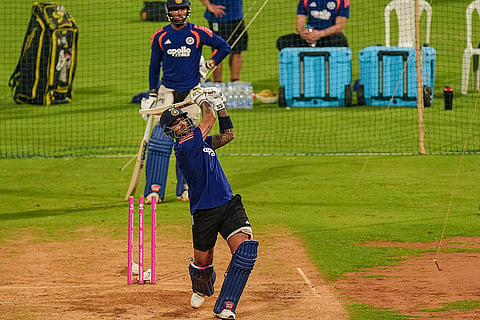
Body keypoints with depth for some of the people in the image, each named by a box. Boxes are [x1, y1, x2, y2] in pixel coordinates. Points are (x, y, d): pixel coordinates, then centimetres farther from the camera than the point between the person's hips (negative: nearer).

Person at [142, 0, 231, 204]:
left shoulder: (198, 33, -1)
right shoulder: (160, 36, 4)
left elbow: (224, 47, 9)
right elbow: (154, 66, 13)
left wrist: (209, 65, 0)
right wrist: (153, 95, 11)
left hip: (192, 92, -1)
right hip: (167, 91, 1)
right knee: (160, 139, -9)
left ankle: (186, 187, 10)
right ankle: (154, 189, -8)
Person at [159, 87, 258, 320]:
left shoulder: (202, 141, 15)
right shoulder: (183, 146, -10)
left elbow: (227, 135, 21)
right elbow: (209, 119, -5)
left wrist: (220, 105, 15)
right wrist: (203, 101, 13)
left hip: (229, 205, 6)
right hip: (204, 212, -6)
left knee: (245, 247, -18)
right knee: (203, 261, 8)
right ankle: (201, 290, 47)